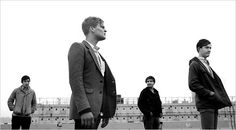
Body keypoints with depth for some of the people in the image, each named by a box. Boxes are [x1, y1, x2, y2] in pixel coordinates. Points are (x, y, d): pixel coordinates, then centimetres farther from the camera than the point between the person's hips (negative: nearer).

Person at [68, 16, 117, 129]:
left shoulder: (98, 54, 23)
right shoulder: (78, 47, -2)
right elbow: (75, 79, -13)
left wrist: (106, 113, 14)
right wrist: (84, 109, -22)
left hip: (97, 110, 8)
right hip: (85, 109, -8)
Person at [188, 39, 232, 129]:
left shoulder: (207, 64, 23)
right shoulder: (194, 64, -4)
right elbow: (193, 85, -14)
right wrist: (209, 93, -15)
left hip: (214, 103, 9)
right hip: (205, 104, -9)